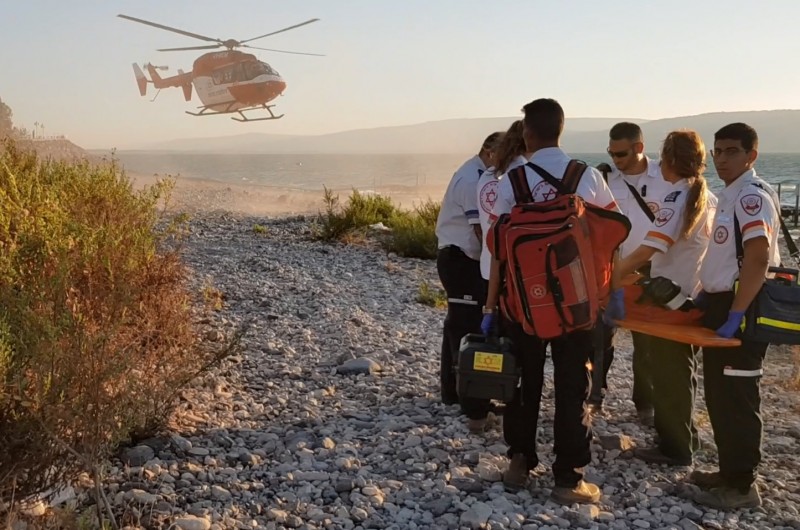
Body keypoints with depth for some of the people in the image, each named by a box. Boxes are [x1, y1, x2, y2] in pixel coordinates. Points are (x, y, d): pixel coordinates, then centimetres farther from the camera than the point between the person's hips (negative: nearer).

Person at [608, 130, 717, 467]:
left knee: (667, 375, 3)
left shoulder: (675, 196, -17)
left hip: (670, 298, -8)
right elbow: (709, 246, 13)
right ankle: (686, 438, 31)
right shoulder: (708, 198, 7)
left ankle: (675, 448, 11)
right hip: (694, 296, 8)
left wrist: (616, 273, -22)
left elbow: (649, 248, -27)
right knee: (684, 370, 20)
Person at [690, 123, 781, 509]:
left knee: (737, 398, -3)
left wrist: (736, 315, -25)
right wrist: (711, 302, 21)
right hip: (721, 304, 10)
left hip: (740, 310, -10)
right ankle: (730, 471, 28)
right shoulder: (732, 195, 15)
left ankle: (742, 486, 7)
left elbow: (758, 259, -25)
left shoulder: (752, 195, -17)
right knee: (719, 395, 16)